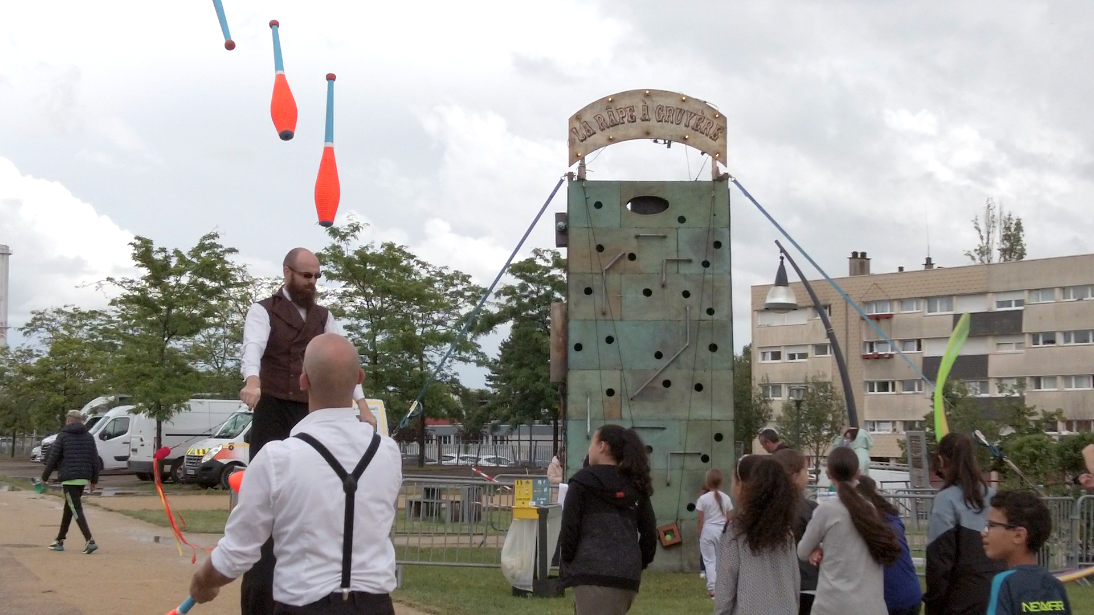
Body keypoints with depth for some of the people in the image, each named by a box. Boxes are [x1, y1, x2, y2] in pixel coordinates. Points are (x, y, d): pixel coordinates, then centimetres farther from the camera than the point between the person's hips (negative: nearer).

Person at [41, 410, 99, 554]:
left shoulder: (63, 436, -2)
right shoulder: (89, 437, 11)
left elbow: (53, 458, -3)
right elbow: (95, 460, 9)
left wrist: (45, 477, 7)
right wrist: (94, 480, 15)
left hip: (68, 478, -6)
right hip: (83, 479, 6)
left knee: (76, 509, -9)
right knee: (69, 508, 18)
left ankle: (90, 540, -22)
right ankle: (60, 540, 26)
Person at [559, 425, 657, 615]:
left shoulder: (583, 480, 1)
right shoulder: (635, 485, 17)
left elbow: (569, 527, -3)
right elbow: (649, 530, 14)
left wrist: (567, 562, 7)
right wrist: (640, 562, 21)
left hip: (592, 572, -6)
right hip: (628, 575, 6)